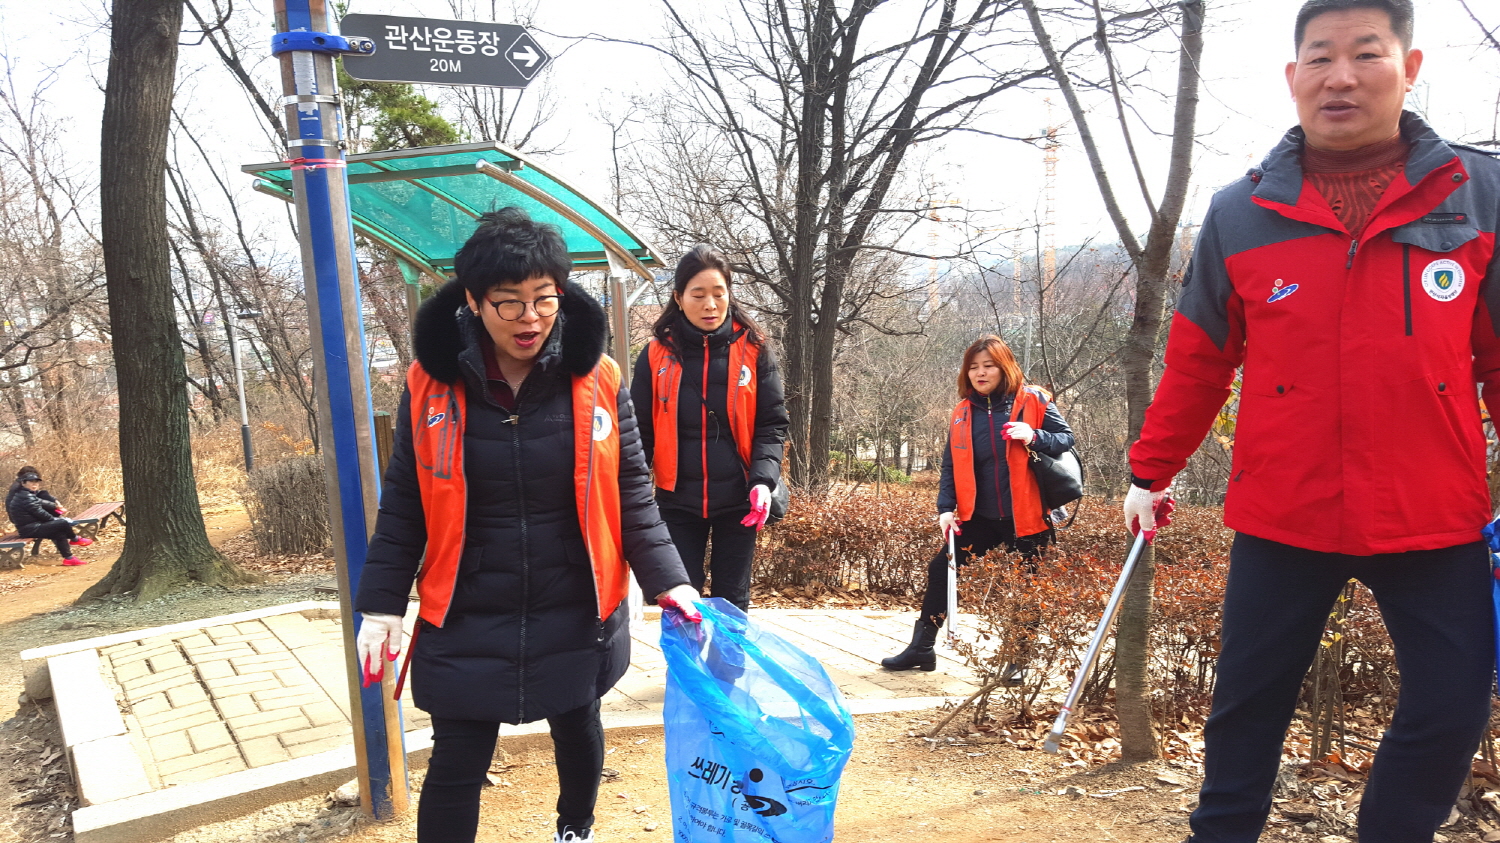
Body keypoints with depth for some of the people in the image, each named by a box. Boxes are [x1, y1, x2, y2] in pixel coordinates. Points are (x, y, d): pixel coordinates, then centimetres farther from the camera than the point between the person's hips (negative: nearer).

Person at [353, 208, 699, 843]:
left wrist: (667, 579, -11)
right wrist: (381, 605, -2)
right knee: (457, 765, 5)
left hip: (576, 618, 1)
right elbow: (403, 505, 0)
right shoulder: (431, 386, -8)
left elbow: (631, 492, -3)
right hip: (465, 624, -1)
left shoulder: (595, 381, -8)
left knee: (577, 729, 21)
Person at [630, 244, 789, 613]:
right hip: (678, 502, 0)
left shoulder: (753, 350, -1)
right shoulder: (657, 354, 0)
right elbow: (641, 431, 1)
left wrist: (763, 480, -18)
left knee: (731, 603, 11)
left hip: (737, 502, 0)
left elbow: (772, 425, -1)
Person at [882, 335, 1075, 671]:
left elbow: (1066, 438, -4)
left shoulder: (1033, 401, -6)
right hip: (979, 517, 4)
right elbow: (951, 465, 6)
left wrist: (1034, 437, -23)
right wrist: (946, 508, -5)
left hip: (1025, 517, -3)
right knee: (940, 570, 3)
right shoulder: (963, 412, 5)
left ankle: (1019, 661, 25)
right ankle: (921, 649, 15)